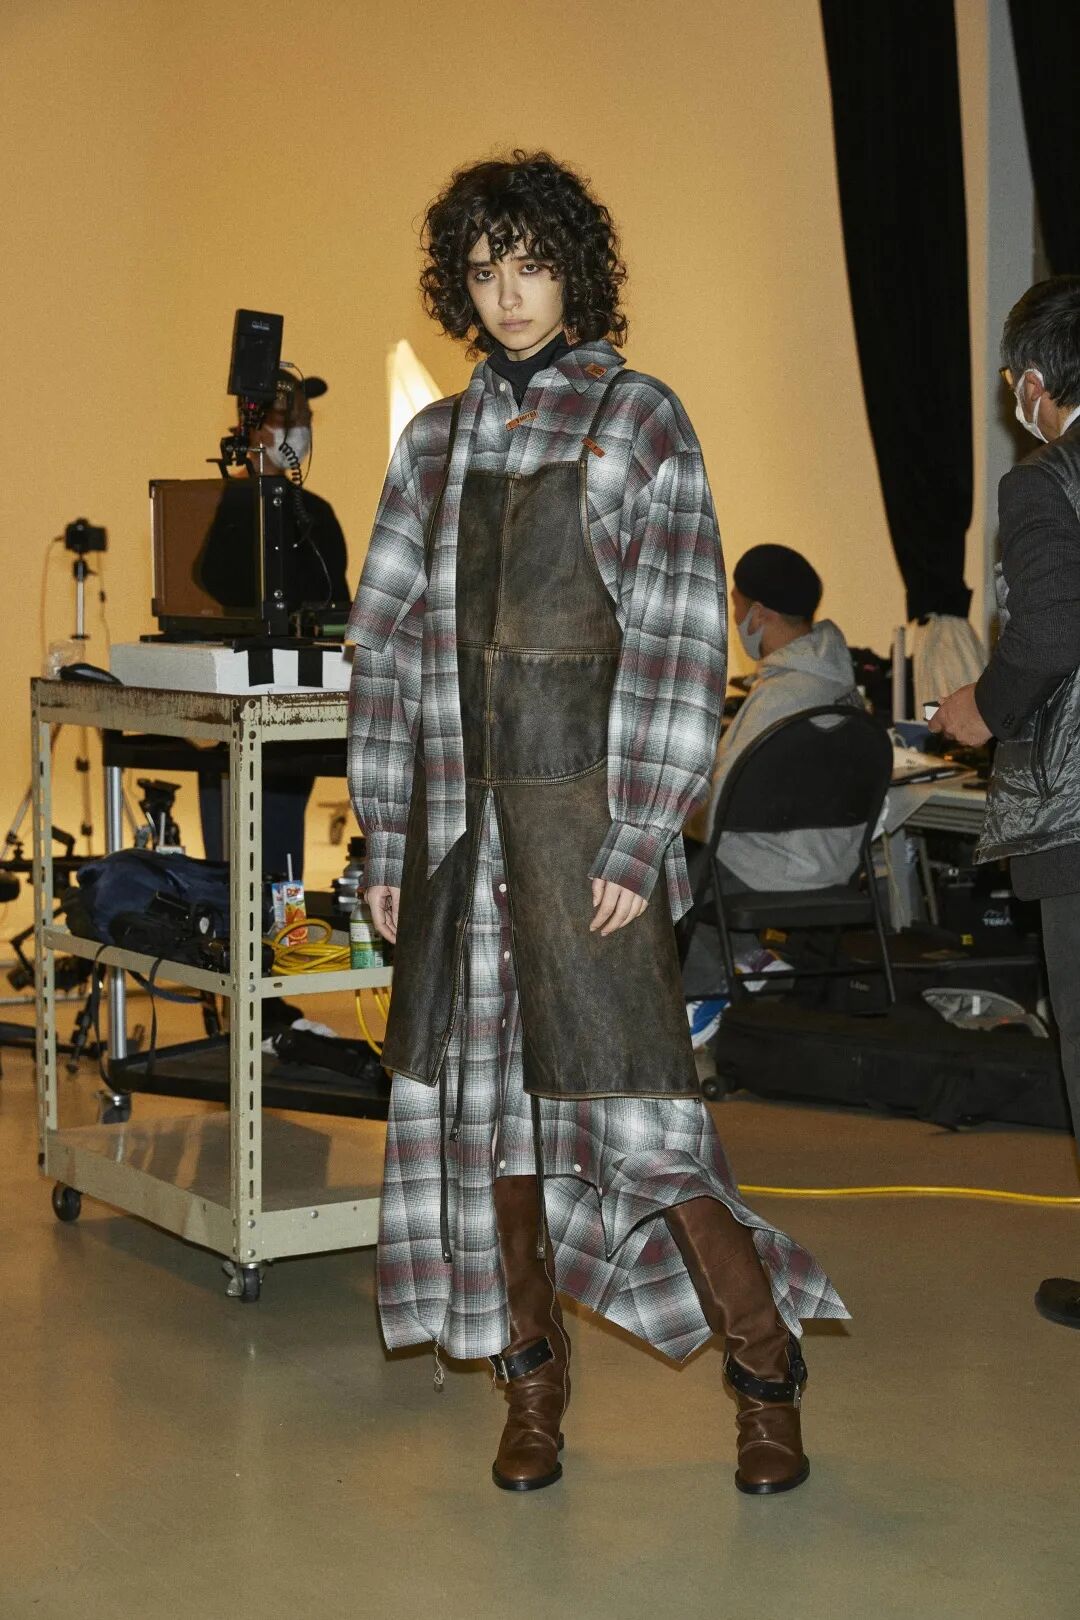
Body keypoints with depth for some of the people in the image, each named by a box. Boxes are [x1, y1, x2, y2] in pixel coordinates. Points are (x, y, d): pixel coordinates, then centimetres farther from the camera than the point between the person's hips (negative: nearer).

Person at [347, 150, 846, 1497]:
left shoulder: (640, 421, -1)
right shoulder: (435, 444, 12)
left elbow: (679, 642, -7)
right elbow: (389, 639, 13)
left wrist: (638, 841, -13)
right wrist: (387, 841, 7)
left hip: (587, 801, -5)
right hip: (462, 807, 5)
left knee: (621, 1087, -8)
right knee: (484, 1083, 6)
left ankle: (762, 1362, 6)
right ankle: (531, 1374, 19)